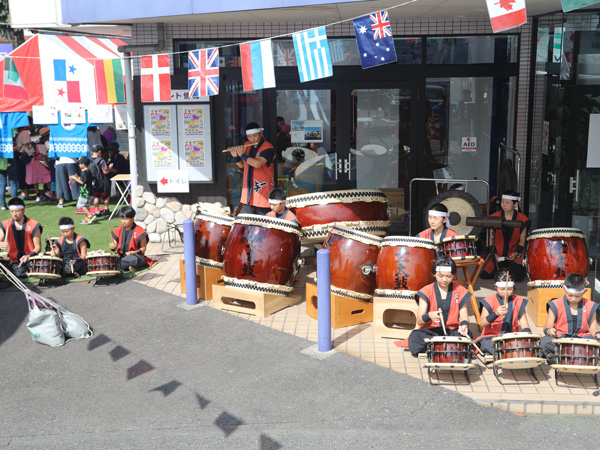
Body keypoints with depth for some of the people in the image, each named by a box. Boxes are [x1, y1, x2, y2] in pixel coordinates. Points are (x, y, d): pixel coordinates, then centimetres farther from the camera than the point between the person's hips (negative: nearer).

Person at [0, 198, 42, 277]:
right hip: (13, 261, 2)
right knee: (19, 273, -25)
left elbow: (38, 247, -2)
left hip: (30, 260, -2)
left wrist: (29, 256, -20)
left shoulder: (33, 226, -3)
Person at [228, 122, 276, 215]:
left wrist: (242, 154, -15)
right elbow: (242, 165, 19)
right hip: (248, 193, 6)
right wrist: (235, 156, -1)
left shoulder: (268, 148, -13)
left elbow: (257, 164, -26)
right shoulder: (247, 146, 10)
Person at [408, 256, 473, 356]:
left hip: (452, 331, 1)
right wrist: (429, 316, -31)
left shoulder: (459, 291, 6)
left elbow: (464, 316, 2)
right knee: (415, 337, -33)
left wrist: (464, 324, -23)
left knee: (467, 334, -31)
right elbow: (419, 321, -8)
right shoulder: (427, 291, 0)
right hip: (430, 331, -1)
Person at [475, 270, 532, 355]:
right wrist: (496, 313, -30)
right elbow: (482, 323, -14)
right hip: (491, 338, -4)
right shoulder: (489, 301, -3)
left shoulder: (518, 301, 10)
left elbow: (523, 323, 10)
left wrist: (526, 332, -13)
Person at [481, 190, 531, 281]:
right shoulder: (495, 217, -2)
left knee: (517, 276, -25)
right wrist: (494, 253, -8)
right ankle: (502, 267, 14)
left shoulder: (522, 219, -5)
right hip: (498, 254, 2)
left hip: (514, 254, -2)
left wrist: (516, 253, -15)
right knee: (484, 275, -13)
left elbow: (522, 241, 1)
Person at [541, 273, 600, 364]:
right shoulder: (556, 305, 0)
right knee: (546, 341, -33)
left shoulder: (589, 306, 7)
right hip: (559, 340, -2)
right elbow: (547, 327, 0)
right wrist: (549, 331, -24)